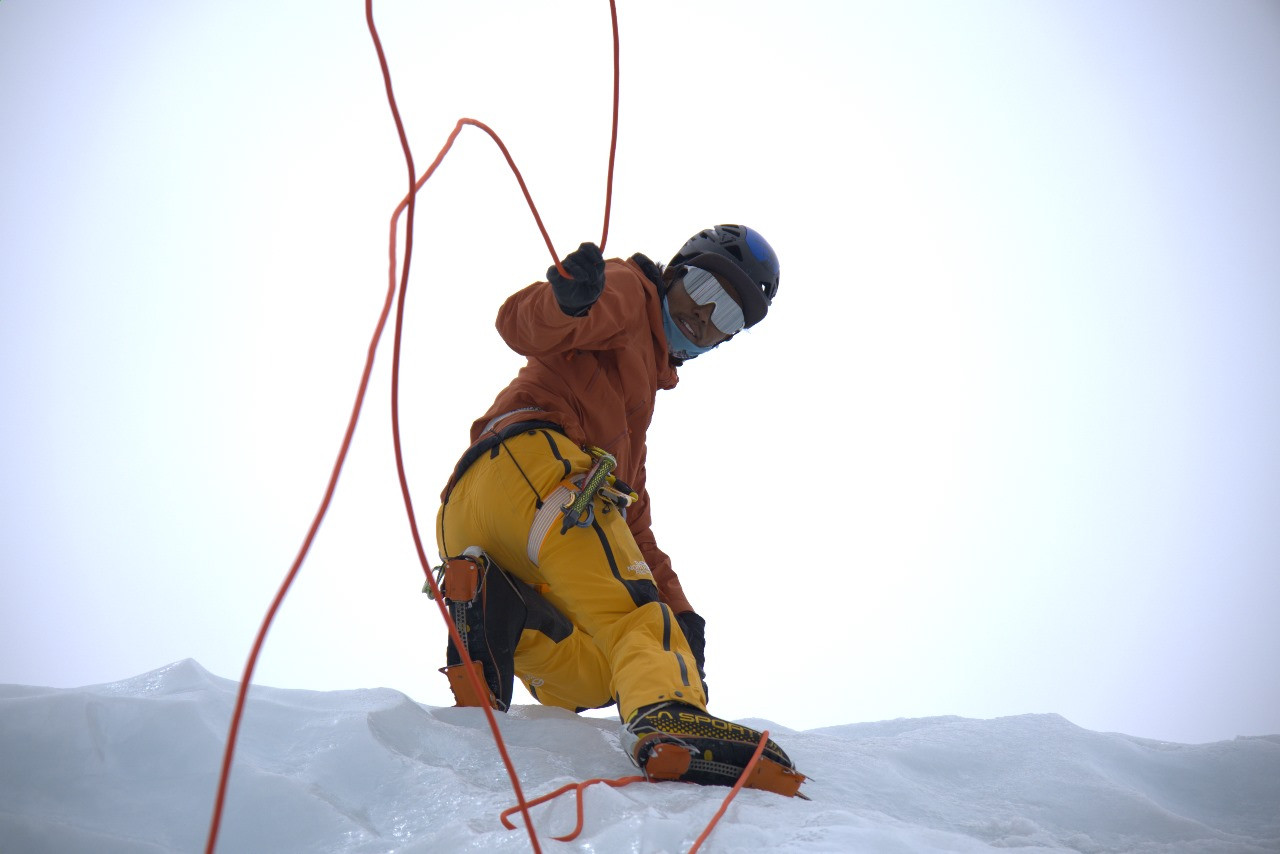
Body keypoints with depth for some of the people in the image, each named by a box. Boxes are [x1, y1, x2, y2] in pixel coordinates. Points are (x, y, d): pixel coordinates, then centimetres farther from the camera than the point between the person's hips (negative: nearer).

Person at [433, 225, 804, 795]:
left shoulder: (640, 383, 41)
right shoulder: (628, 291, 15)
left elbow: (632, 519, 38)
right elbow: (523, 324, -7)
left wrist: (678, 607, 27)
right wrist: (566, 301, -31)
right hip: (531, 459, -9)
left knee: (600, 673, 9)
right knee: (637, 617, -21)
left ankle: (485, 606, -13)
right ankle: (669, 715, -49)